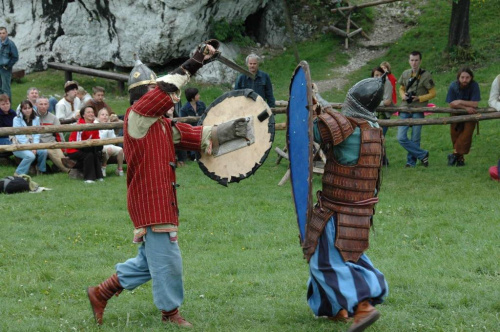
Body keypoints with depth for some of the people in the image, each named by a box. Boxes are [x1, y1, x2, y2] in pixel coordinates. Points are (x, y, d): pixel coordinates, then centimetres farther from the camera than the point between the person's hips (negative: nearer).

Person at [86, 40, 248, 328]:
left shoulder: (163, 124, 14)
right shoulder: (137, 115, -13)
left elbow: (198, 136, 12)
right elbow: (164, 90, -24)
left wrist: (227, 131, -2)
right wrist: (193, 64, -24)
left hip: (162, 201, 10)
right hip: (150, 203, -10)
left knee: (150, 260, 18)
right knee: (167, 259, -1)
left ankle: (101, 294, 25)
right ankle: (170, 311, 15)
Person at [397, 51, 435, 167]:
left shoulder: (426, 75, -4)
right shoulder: (405, 74, 9)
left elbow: (432, 93, -2)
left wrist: (419, 98, -14)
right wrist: (403, 95, -1)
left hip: (418, 110, -4)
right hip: (405, 109, 4)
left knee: (415, 139, 1)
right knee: (401, 138, -5)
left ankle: (411, 161, 17)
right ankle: (423, 155, 6)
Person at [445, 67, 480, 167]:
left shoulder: (474, 85, -22)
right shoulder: (453, 86, -17)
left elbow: (475, 104, -24)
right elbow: (451, 104, -16)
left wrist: (460, 102, -27)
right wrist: (466, 107, -25)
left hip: (470, 114, -2)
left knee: (466, 134, -17)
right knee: (455, 135, 1)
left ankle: (455, 154, -10)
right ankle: (460, 158, 15)